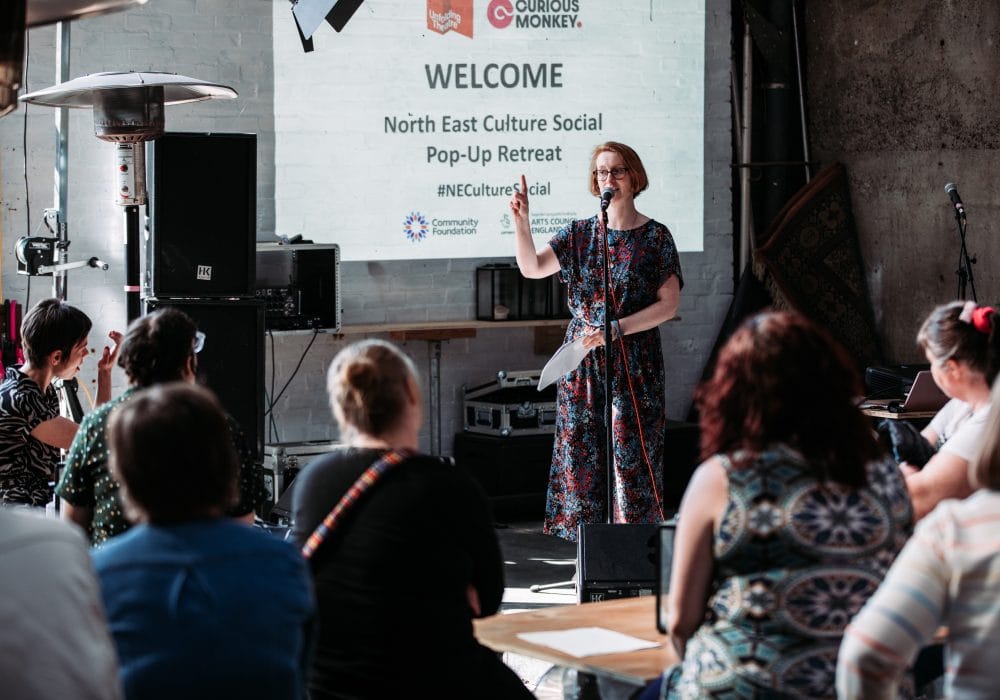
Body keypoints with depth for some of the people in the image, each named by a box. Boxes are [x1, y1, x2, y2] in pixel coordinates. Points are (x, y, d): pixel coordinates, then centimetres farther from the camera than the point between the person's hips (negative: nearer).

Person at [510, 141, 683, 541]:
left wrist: (615, 329, -15)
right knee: (581, 452, 2)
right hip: (582, 362, 3)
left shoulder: (655, 236, -1)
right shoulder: (579, 234, 8)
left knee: (631, 456, -4)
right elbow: (531, 267, -4)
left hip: (635, 363, -3)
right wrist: (521, 222, -19)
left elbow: (669, 304, -6)